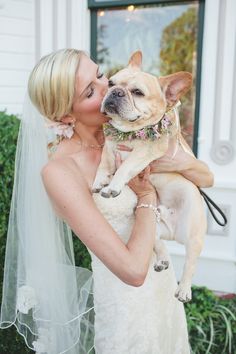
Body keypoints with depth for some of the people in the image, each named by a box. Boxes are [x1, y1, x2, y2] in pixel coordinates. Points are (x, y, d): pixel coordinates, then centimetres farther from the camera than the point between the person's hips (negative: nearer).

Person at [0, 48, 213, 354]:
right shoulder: (59, 171, -26)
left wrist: (181, 163, -21)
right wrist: (147, 197, -18)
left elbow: (207, 178, 0)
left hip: (162, 278, 7)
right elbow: (133, 270, -29)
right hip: (127, 298, -6)